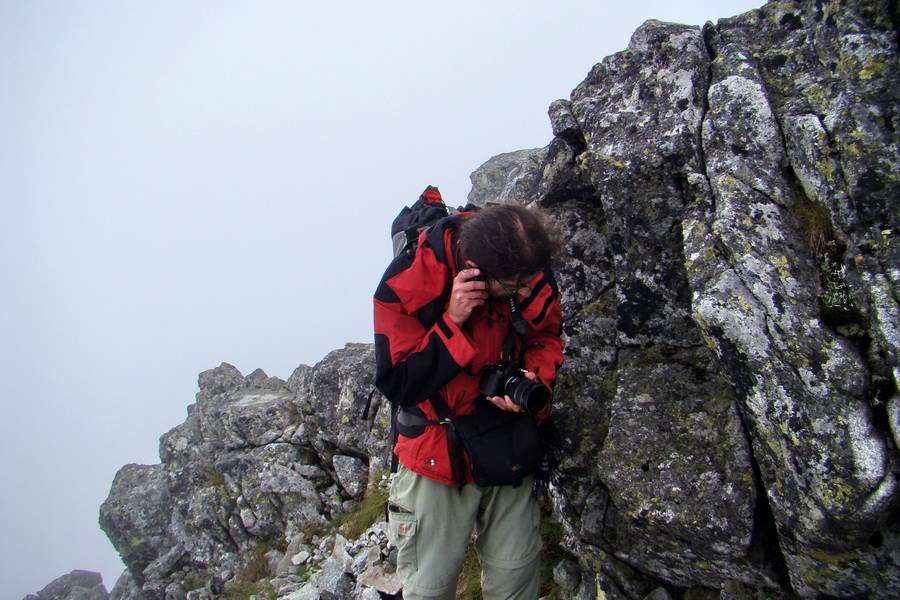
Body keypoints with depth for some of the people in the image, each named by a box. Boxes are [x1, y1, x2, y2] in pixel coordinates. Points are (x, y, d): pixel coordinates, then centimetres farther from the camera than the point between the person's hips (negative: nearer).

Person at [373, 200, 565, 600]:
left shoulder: (531, 273, -12)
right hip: (436, 450, -2)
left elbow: (548, 335, 6)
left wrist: (537, 378, -16)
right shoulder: (404, 284, -23)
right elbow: (396, 385, -20)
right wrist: (453, 323, -30)